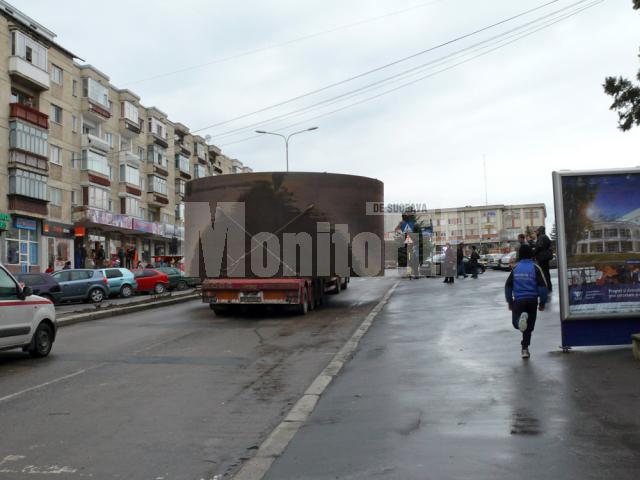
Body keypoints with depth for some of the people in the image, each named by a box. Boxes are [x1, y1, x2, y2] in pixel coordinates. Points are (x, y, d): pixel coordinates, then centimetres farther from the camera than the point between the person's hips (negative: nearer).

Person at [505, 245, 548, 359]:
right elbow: (542, 286, -6)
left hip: (518, 301, 1)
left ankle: (520, 319, -26)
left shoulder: (515, 268, 5)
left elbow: (508, 286, 7)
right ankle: (525, 348, 11)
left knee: (516, 323, 10)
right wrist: (542, 302, 2)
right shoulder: (535, 268, -3)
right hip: (532, 300, 0)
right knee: (529, 326, 11)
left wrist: (510, 301, 16)